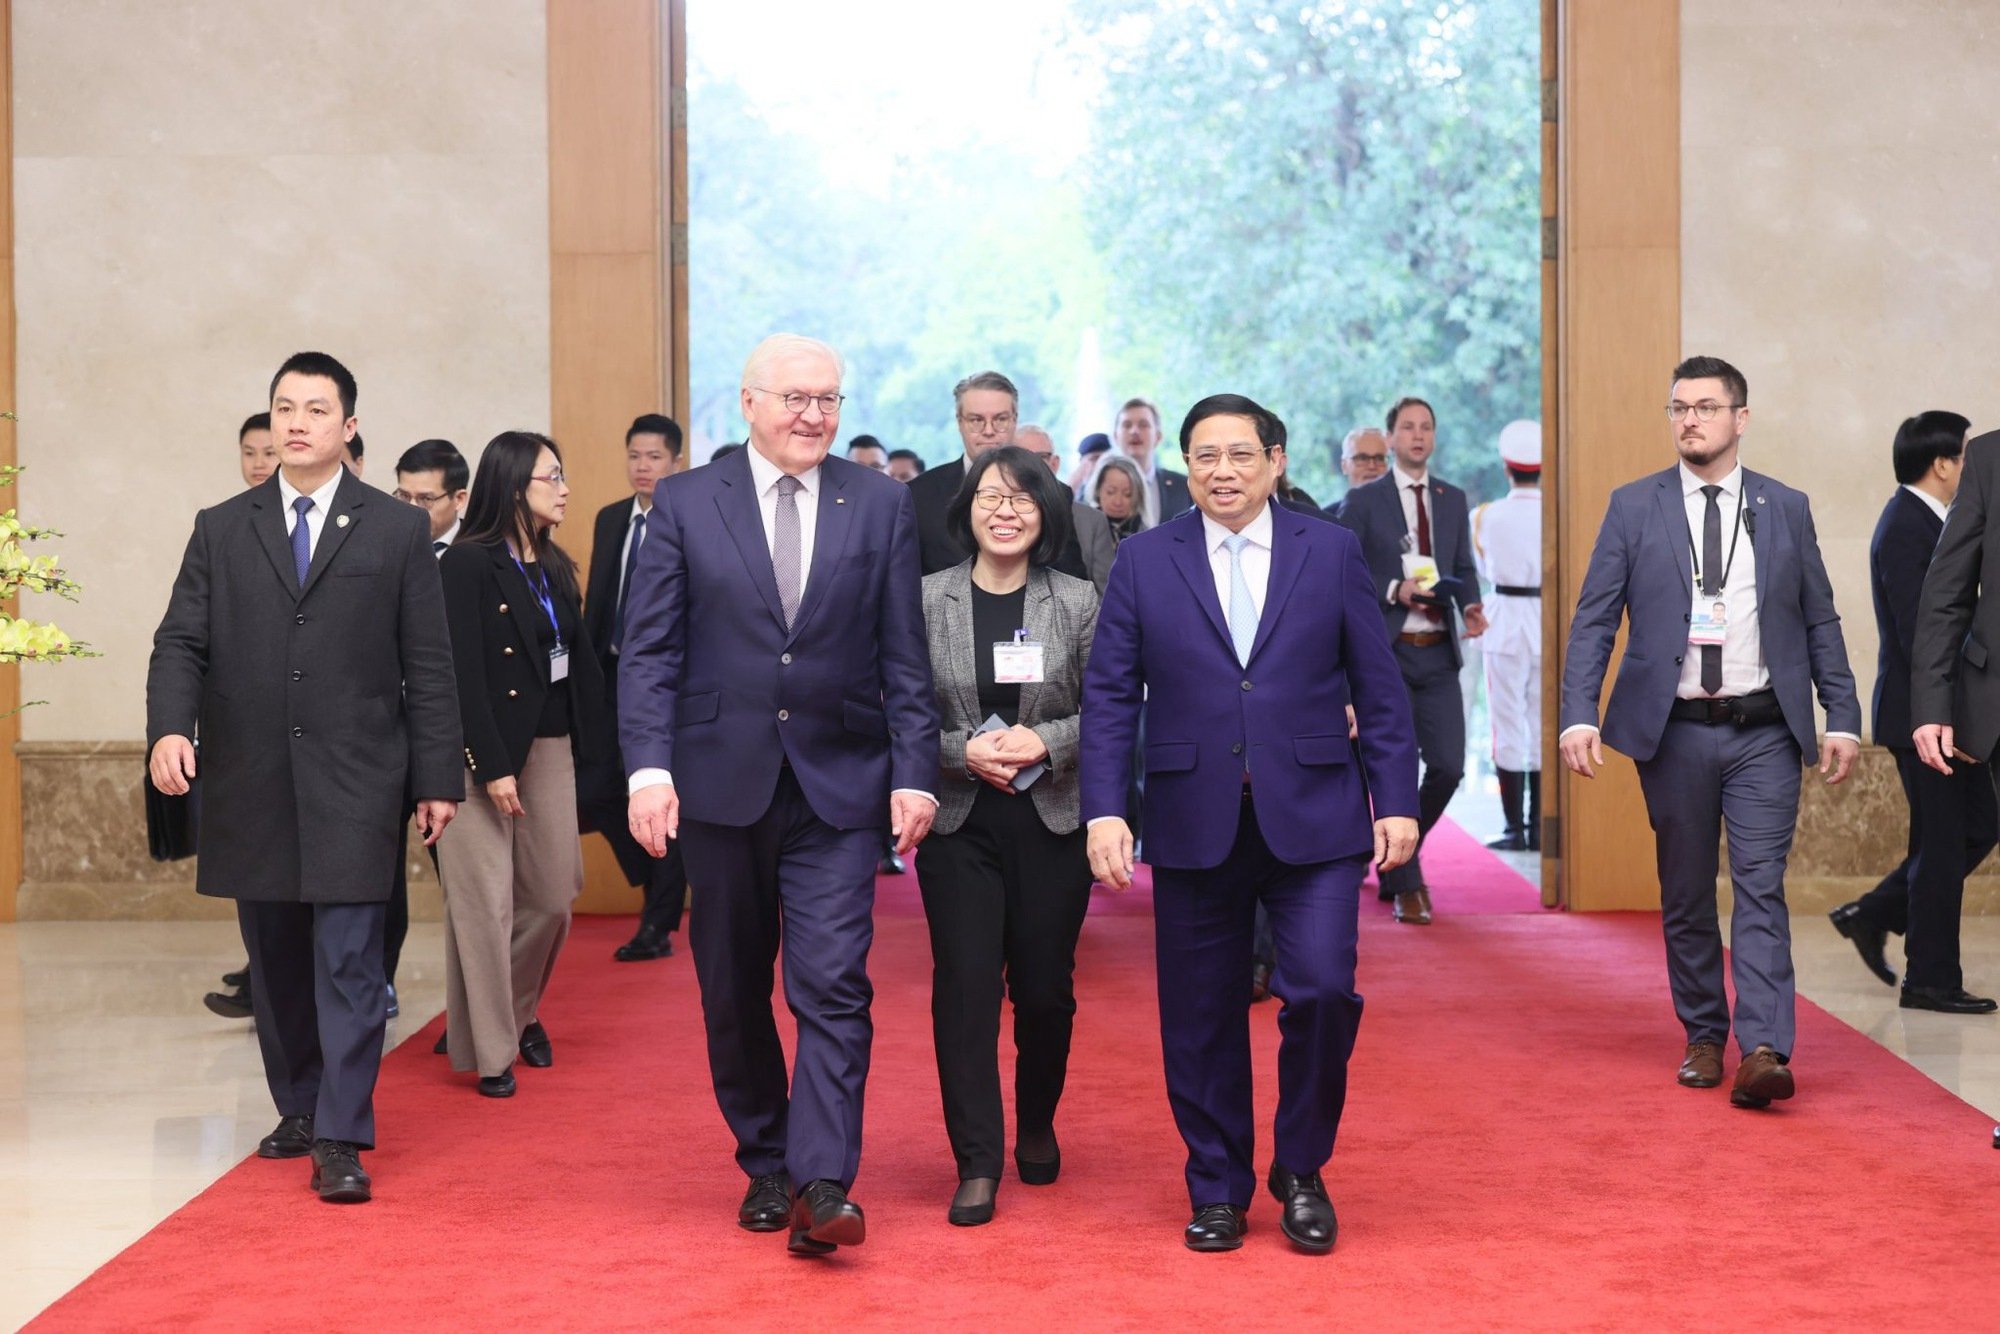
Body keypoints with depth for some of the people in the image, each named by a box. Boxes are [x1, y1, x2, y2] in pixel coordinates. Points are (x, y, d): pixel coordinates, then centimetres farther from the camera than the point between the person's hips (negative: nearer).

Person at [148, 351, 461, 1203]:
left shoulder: (397, 532, 5)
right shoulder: (220, 531, 10)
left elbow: (427, 664, 3)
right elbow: (181, 642, 4)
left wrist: (437, 778, -1)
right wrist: (170, 726, -15)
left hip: (353, 782, -3)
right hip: (250, 783, 3)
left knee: (348, 963, -7)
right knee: (276, 963, 11)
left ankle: (341, 1140, -5)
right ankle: (299, 1110, 25)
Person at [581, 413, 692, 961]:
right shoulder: (610, 519, 11)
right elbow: (595, 600, 14)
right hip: (613, 675, 6)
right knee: (594, 791, 3)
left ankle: (658, 927, 11)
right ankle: (660, 883, 28)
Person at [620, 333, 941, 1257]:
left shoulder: (881, 505, 4)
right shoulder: (684, 504, 2)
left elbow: (904, 656, 3)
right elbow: (649, 650, 0)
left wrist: (914, 774, -4)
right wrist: (648, 767, -12)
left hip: (838, 783, -1)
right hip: (722, 781, 1)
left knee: (832, 987, -10)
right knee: (734, 994, 10)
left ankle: (822, 1184, -10)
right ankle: (765, 1166, 25)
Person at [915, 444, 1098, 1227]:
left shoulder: (1079, 603, 1)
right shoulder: (925, 601, 0)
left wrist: (1045, 741, -15)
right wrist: (964, 752, -14)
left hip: (1053, 819, 1)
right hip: (958, 820, -1)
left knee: (1045, 986, 8)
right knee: (965, 984, -6)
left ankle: (1038, 1128, 33)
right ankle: (976, 1163, 0)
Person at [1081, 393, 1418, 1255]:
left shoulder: (1332, 552, 5)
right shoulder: (1144, 561, 5)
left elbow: (1378, 687, 5)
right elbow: (1109, 694, 3)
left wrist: (1396, 799, -1)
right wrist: (1103, 810, -7)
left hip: (1313, 819, -1)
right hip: (1194, 824, 1)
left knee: (1322, 989, -11)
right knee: (1201, 1018, 6)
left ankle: (1301, 1171, 11)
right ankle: (1217, 1190, 22)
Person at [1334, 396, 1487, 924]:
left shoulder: (1453, 499, 13)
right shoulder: (1363, 501, -1)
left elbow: (1464, 568, 15)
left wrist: (1470, 605, -6)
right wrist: (1394, 591, -17)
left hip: (1438, 654, 4)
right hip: (1387, 653, -4)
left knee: (1448, 767, 0)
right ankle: (1406, 886, 10)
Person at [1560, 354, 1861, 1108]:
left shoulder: (1786, 508, 7)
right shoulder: (1633, 507, 4)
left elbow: (1820, 621, 9)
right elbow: (1593, 620, 1)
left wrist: (1842, 717, 2)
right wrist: (1578, 715, -10)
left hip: (1765, 732, 0)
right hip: (1674, 731, 0)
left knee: (1761, 888, -8)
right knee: (1685, 896, 8)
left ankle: (1764, 1052, -13)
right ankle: (1704, 1039, 20)